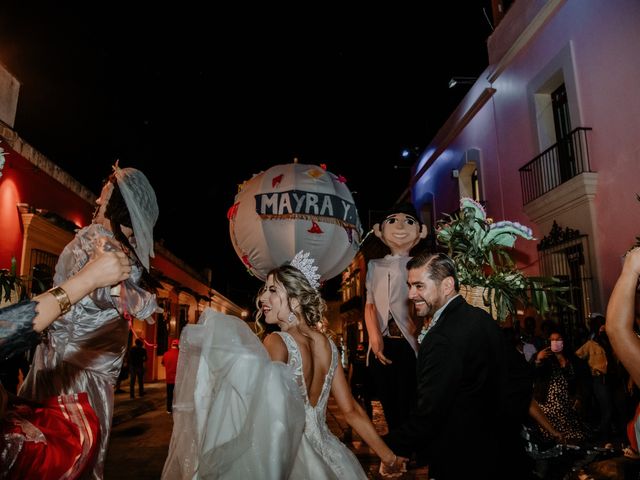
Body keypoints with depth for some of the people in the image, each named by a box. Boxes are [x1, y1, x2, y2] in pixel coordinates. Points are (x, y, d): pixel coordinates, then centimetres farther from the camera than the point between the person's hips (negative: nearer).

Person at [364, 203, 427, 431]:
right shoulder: (375, 266, 11)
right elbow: (369, 304, 6)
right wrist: (375, 338, -7)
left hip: (410, 345, -3)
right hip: (382, 346, 4)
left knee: (408, 409, 3)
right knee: (389, 409, 14)